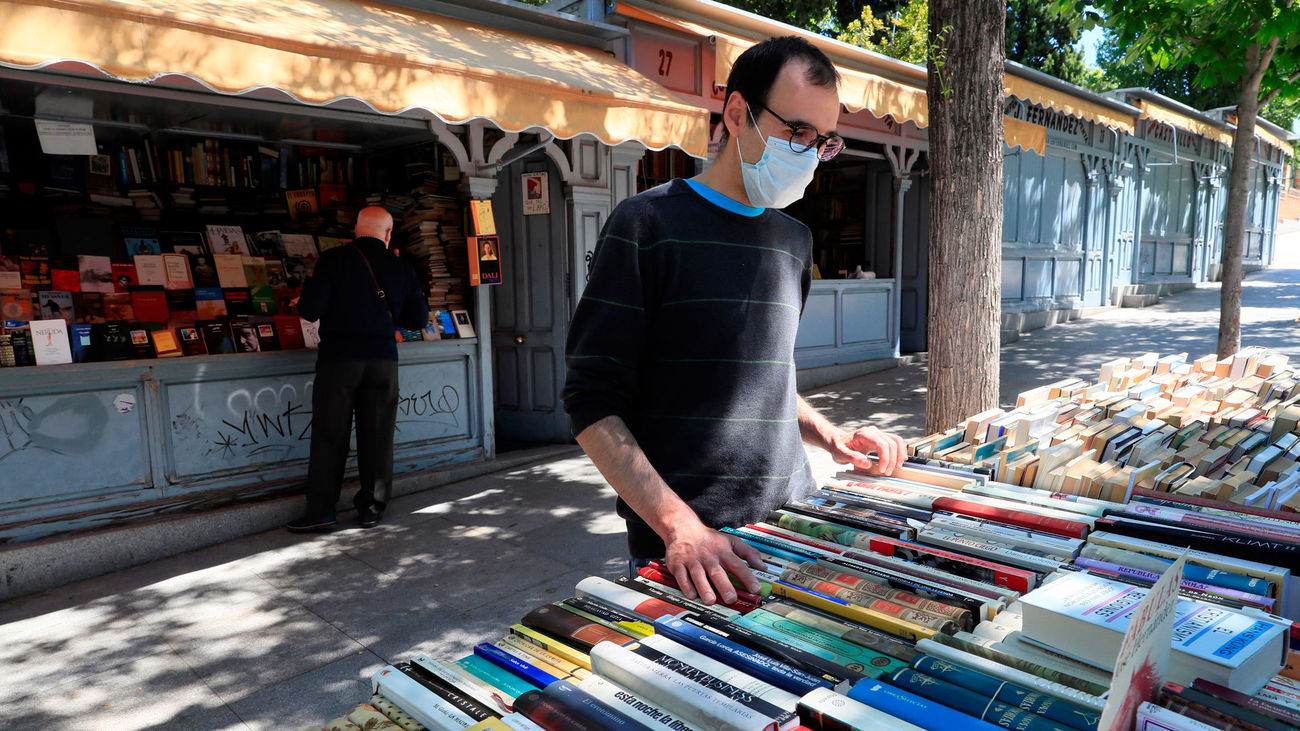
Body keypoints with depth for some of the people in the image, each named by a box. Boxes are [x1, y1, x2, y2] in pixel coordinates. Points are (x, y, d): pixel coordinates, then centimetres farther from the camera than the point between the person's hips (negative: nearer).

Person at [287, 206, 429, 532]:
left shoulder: (334, 259, -5)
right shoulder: (401, 268, 3)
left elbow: (310, 311, -9)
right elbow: (418, 318, 8)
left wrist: (308, 289, 12)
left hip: (338, 358, -2)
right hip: (383, 360, 2)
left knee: (329, 436, 4)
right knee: (377, 437, 9)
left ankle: (320, 511, 8)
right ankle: (372, 508, 15)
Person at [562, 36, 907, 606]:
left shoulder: (794, 239, 12)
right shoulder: (649, 223, -9)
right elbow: (594, 403, -13)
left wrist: (833, 439, 5)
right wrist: (677, 525, -23)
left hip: (792, 524, 6)